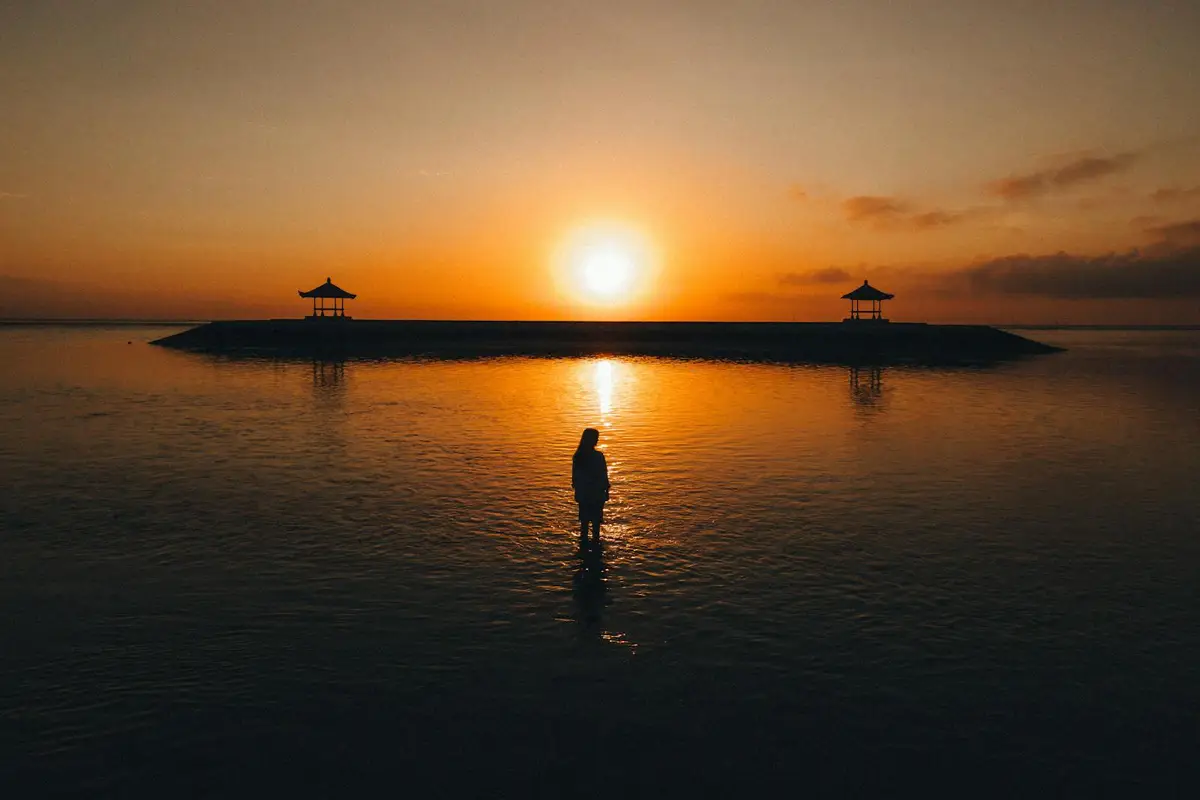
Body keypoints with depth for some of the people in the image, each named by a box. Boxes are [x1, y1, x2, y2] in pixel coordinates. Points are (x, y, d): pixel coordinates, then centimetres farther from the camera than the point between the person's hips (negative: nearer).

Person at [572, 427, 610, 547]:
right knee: (596, 519, 8)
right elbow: (603, 476, -12)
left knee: (584, 519, 14)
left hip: (582, 493, 4)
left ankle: (583, 540, 19)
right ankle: (595, 539, 13)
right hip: (597, 493, -4)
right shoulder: (598, 456, -17)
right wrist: (606, 489, 0)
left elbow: (575, 475, 5)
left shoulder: (577, 456, -3)